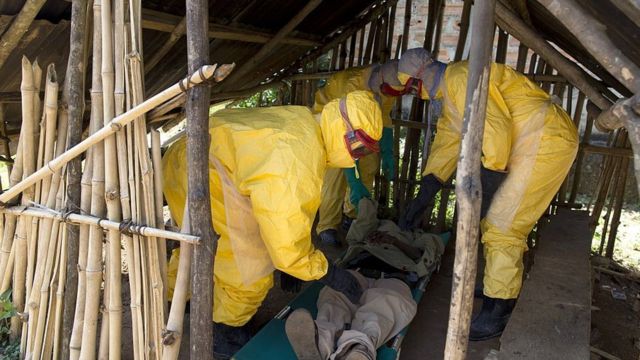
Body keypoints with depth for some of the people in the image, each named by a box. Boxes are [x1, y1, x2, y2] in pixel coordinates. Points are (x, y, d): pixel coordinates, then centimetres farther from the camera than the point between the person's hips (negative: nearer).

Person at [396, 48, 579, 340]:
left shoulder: (460, 78, -16)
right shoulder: (450, 91, 17)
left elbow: (495, 130, -25)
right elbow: (445, 146, 19)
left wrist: (485, 188, -18)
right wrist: (421, 199, 17)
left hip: (546, 138, -10)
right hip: (531, 144, 10)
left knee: (501, 225, -9)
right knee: (492, 219, 16)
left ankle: (497, 314, 0)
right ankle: (498, 285, 32)